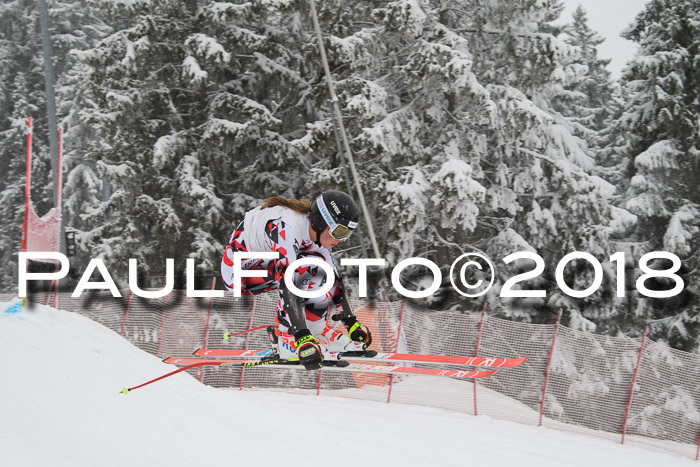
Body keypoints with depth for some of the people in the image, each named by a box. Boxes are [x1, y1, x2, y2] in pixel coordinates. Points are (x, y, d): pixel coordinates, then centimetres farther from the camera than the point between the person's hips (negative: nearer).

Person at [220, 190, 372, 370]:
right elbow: (288, 286, -40)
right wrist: (303, 339, -45)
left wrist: (351, 322, -3)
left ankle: (316, 329, -4)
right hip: (237, 272, -8)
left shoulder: (319, 233, -8)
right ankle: (286, 337, -20)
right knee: (315, 268, -24)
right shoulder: (286, 229, -34)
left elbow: (334, 279, 0)